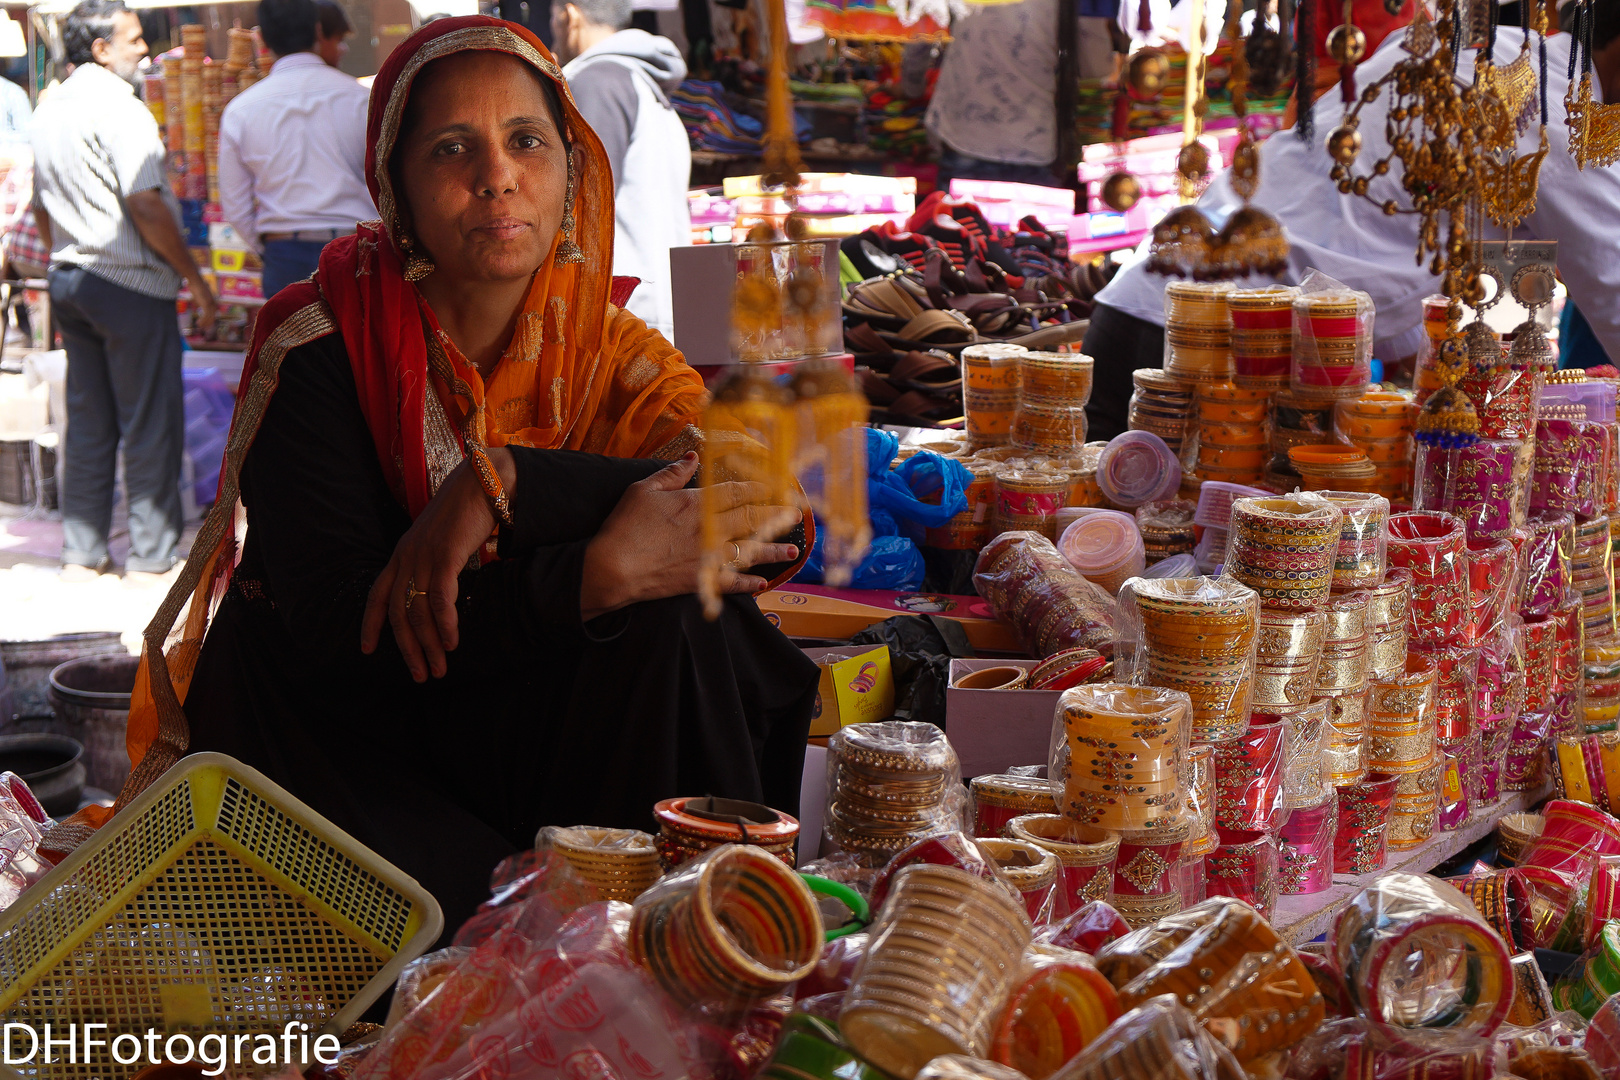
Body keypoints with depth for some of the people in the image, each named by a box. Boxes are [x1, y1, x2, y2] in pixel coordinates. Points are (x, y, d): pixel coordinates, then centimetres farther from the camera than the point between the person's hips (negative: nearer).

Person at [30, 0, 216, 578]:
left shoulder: (48, 111, 14)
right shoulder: (119, 108, -14)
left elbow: (43, 208, 20)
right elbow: (144, 206, -19)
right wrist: (193, 276, -11)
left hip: (68, 277, 9)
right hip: (131, 282, -9)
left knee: (88, 421, 12)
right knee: (150, 423, -1)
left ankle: (80, 553, 15)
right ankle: (151, 556, 3)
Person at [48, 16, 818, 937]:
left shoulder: (603, 344, -1)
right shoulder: (321, 351, -11)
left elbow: (777, 513, -20)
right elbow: (339, 627, -22)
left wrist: (502, 484, -30)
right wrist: (601, 573, -32)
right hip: (334, 734, -3)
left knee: (679, 611, -24)